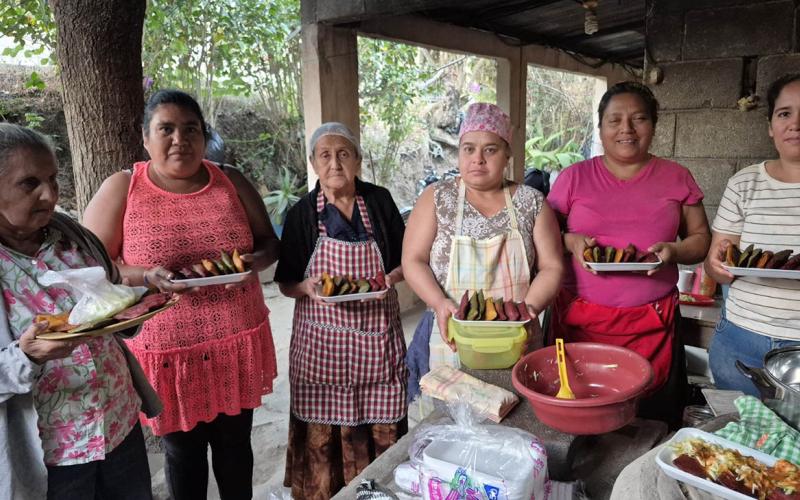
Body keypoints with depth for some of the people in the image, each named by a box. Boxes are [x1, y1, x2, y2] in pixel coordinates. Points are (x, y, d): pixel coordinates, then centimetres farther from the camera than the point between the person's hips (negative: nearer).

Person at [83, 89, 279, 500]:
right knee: (183, 451, 16)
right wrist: (148, 277, -21)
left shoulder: (231, 182, 1)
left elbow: (269, 242, 8)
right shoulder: (121, 190, -5)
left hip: (237, 343, 2)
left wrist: (254, 262, -15)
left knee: (235, 443, 17)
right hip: (168, 349, -2)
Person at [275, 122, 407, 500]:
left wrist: (389, 279, -11)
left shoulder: (380, 202, 3)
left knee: (380, 427, 6)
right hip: (322, 338, -1)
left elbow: (404, 261, 10)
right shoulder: (301, 213, 0)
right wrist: (308, 287, -17)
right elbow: (286, 284, 4)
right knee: (323, 433, 3)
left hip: (378, 335, 1)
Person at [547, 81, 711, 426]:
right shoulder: (574, 177, 5)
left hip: (652, 325, 1)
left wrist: (673, 251, -8)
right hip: (580, 322, -1)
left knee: (651, 418, 5)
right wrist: (570, 241, -12)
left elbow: (701, 239, 13)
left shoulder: (677, 178, 8)